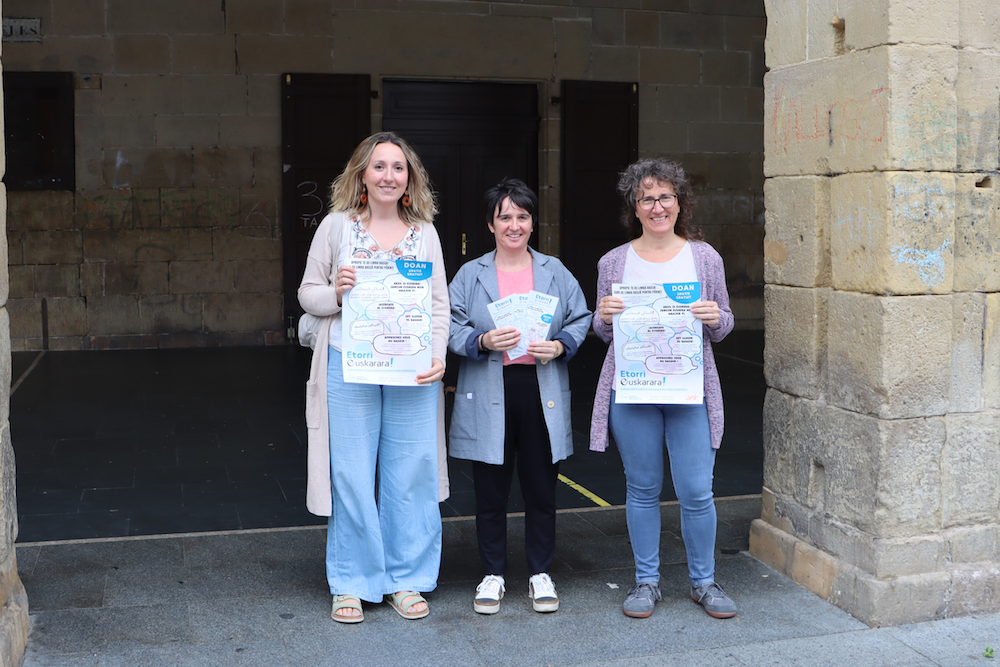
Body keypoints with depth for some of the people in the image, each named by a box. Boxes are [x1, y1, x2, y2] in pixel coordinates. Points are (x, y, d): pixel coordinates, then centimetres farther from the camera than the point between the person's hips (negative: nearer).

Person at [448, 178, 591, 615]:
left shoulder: (555, 272, 9)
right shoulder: (470, 275, 5)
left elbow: (580, 320, 9)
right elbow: (452, 329, 0)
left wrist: (560, 346, -10)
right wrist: (484, 341, -19)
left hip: (542, 394, 1)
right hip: (488, 397, -1)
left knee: (541, 489, 7)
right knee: (490, 492, 6)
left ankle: (540, 573, 22)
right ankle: (493, 574, 21)